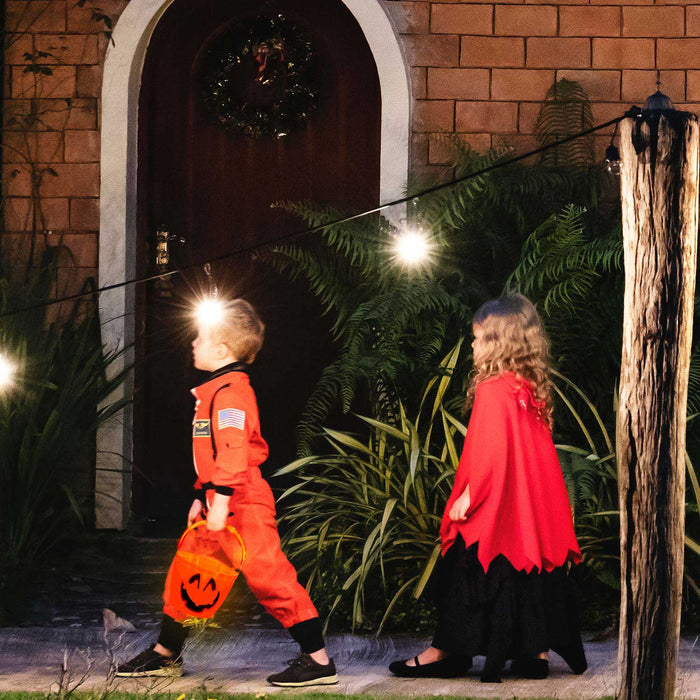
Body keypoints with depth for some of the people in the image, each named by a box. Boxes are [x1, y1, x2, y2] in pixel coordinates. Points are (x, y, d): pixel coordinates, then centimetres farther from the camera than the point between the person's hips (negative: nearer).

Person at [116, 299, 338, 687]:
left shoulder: (230, 391, -15)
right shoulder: (215, 389, 18)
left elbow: (233, 451, -23)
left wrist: (220, 502, -26)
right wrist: (201, 498, 23)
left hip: (243, 505, -11)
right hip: (218, 503, 11)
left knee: (269, 576, -11)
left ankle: (319, 660, -10)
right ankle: (166, 654, 28)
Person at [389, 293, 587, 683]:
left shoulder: (493, 388, -15)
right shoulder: (535, 389, 8)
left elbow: (489, 450, -21)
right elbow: (536, 453, 13)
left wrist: (468, 496, -18)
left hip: (494, 506, -7)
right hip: (536, 508, 7)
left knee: (467, 575, 1)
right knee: (534, 571, 9)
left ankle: (446, 652, 7)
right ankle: (537, 652, 10)